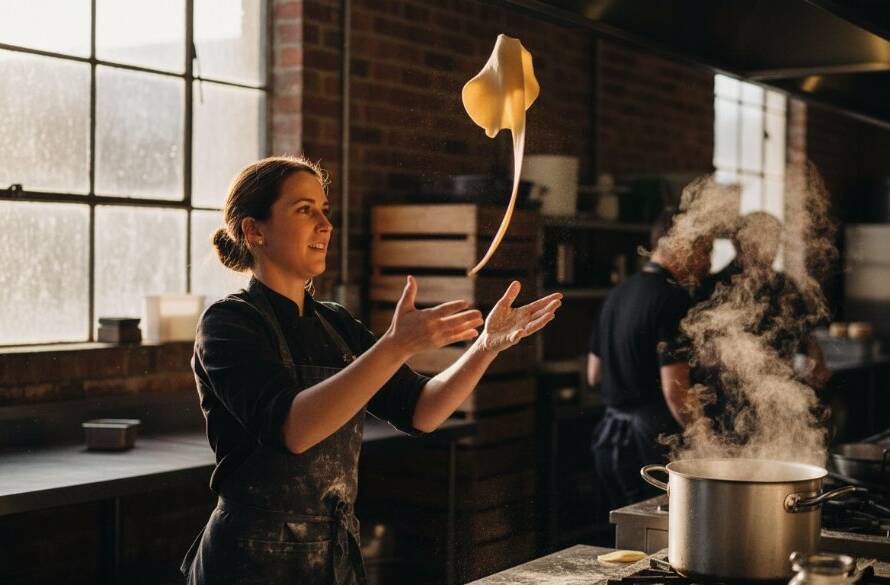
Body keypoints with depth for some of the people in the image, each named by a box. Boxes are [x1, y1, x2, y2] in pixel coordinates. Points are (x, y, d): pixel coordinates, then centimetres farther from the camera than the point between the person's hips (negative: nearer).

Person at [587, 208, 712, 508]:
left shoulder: (617, 293, 13)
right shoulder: (673, 298, -15)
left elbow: (594, 375, 20)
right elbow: (674, 390, -21)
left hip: (609, 438, 9)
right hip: (651, 444, -9)